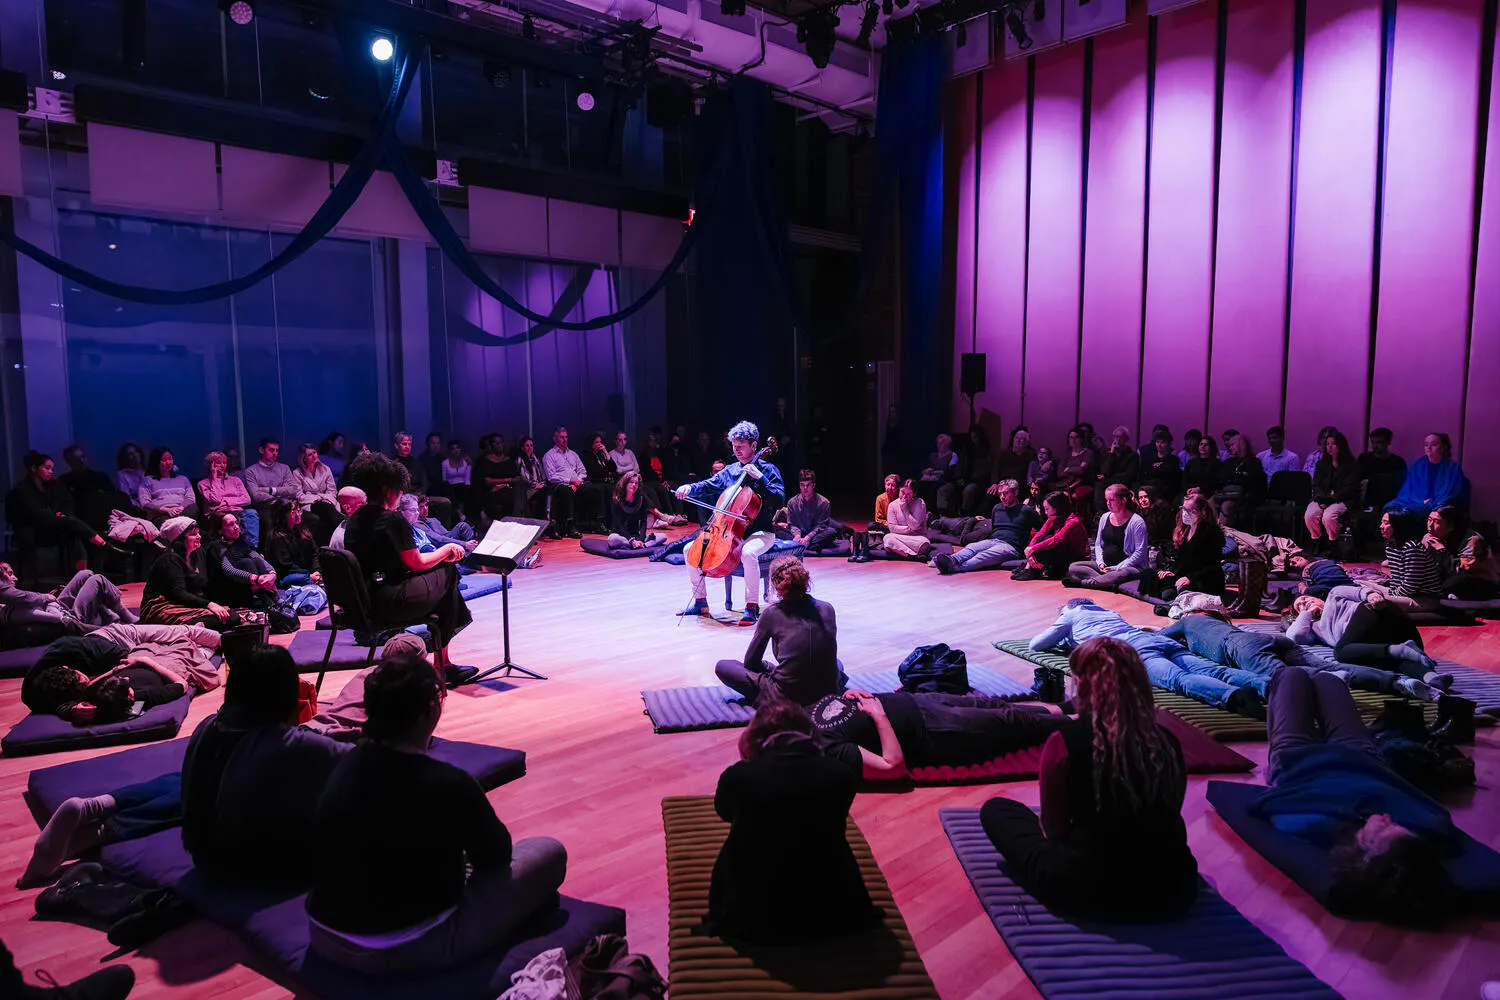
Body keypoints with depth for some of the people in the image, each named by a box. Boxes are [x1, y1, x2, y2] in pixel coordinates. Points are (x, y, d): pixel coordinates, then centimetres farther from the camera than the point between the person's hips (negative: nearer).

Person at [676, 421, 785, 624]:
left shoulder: (767, 470, -3)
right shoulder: (729, 471, 12)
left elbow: (779, 500, -14)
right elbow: (707, 487, 11)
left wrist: (760, 478, -22)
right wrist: (689, 488, -9)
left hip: (760, 533, -6)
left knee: (748, 553, -40)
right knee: (691, 549, -3)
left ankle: (752, 606, -25)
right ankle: (700, 602, 7)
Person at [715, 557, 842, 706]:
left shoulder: (772, 613, -7)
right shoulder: (827, 609, 1)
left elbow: (750, 661, 3)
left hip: (787, 699, -4)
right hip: (829, 693, 4)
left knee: (721, 667, 10)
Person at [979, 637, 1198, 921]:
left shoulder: (1064, 743, -17)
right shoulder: (1169, 744, -4)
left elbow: (1053, 829, -7)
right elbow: (1166, 820, 9)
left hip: (1090, 896, -4)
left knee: (995, 810, 12)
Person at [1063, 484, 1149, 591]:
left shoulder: (1136, 522, -9)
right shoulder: (1105, 518, 11)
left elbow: (1140, 552, -13)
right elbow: (1098, 544, 18)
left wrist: (1117, 568, -17)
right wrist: (1100, 562, -2)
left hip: (1129, 567, -7)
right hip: (1105, 566, 7)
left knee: (1124, 574, -44)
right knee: (1073, 567, -13)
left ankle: (1083, 582, -39)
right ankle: (1107, 582, -33)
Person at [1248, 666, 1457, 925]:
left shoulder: (1314, 828, -49)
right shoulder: (1433, 833, -41)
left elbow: (1269, 802, -29)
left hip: (1298, 761, -2)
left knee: (1294, 675, 24)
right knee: (1324, 679, 27)